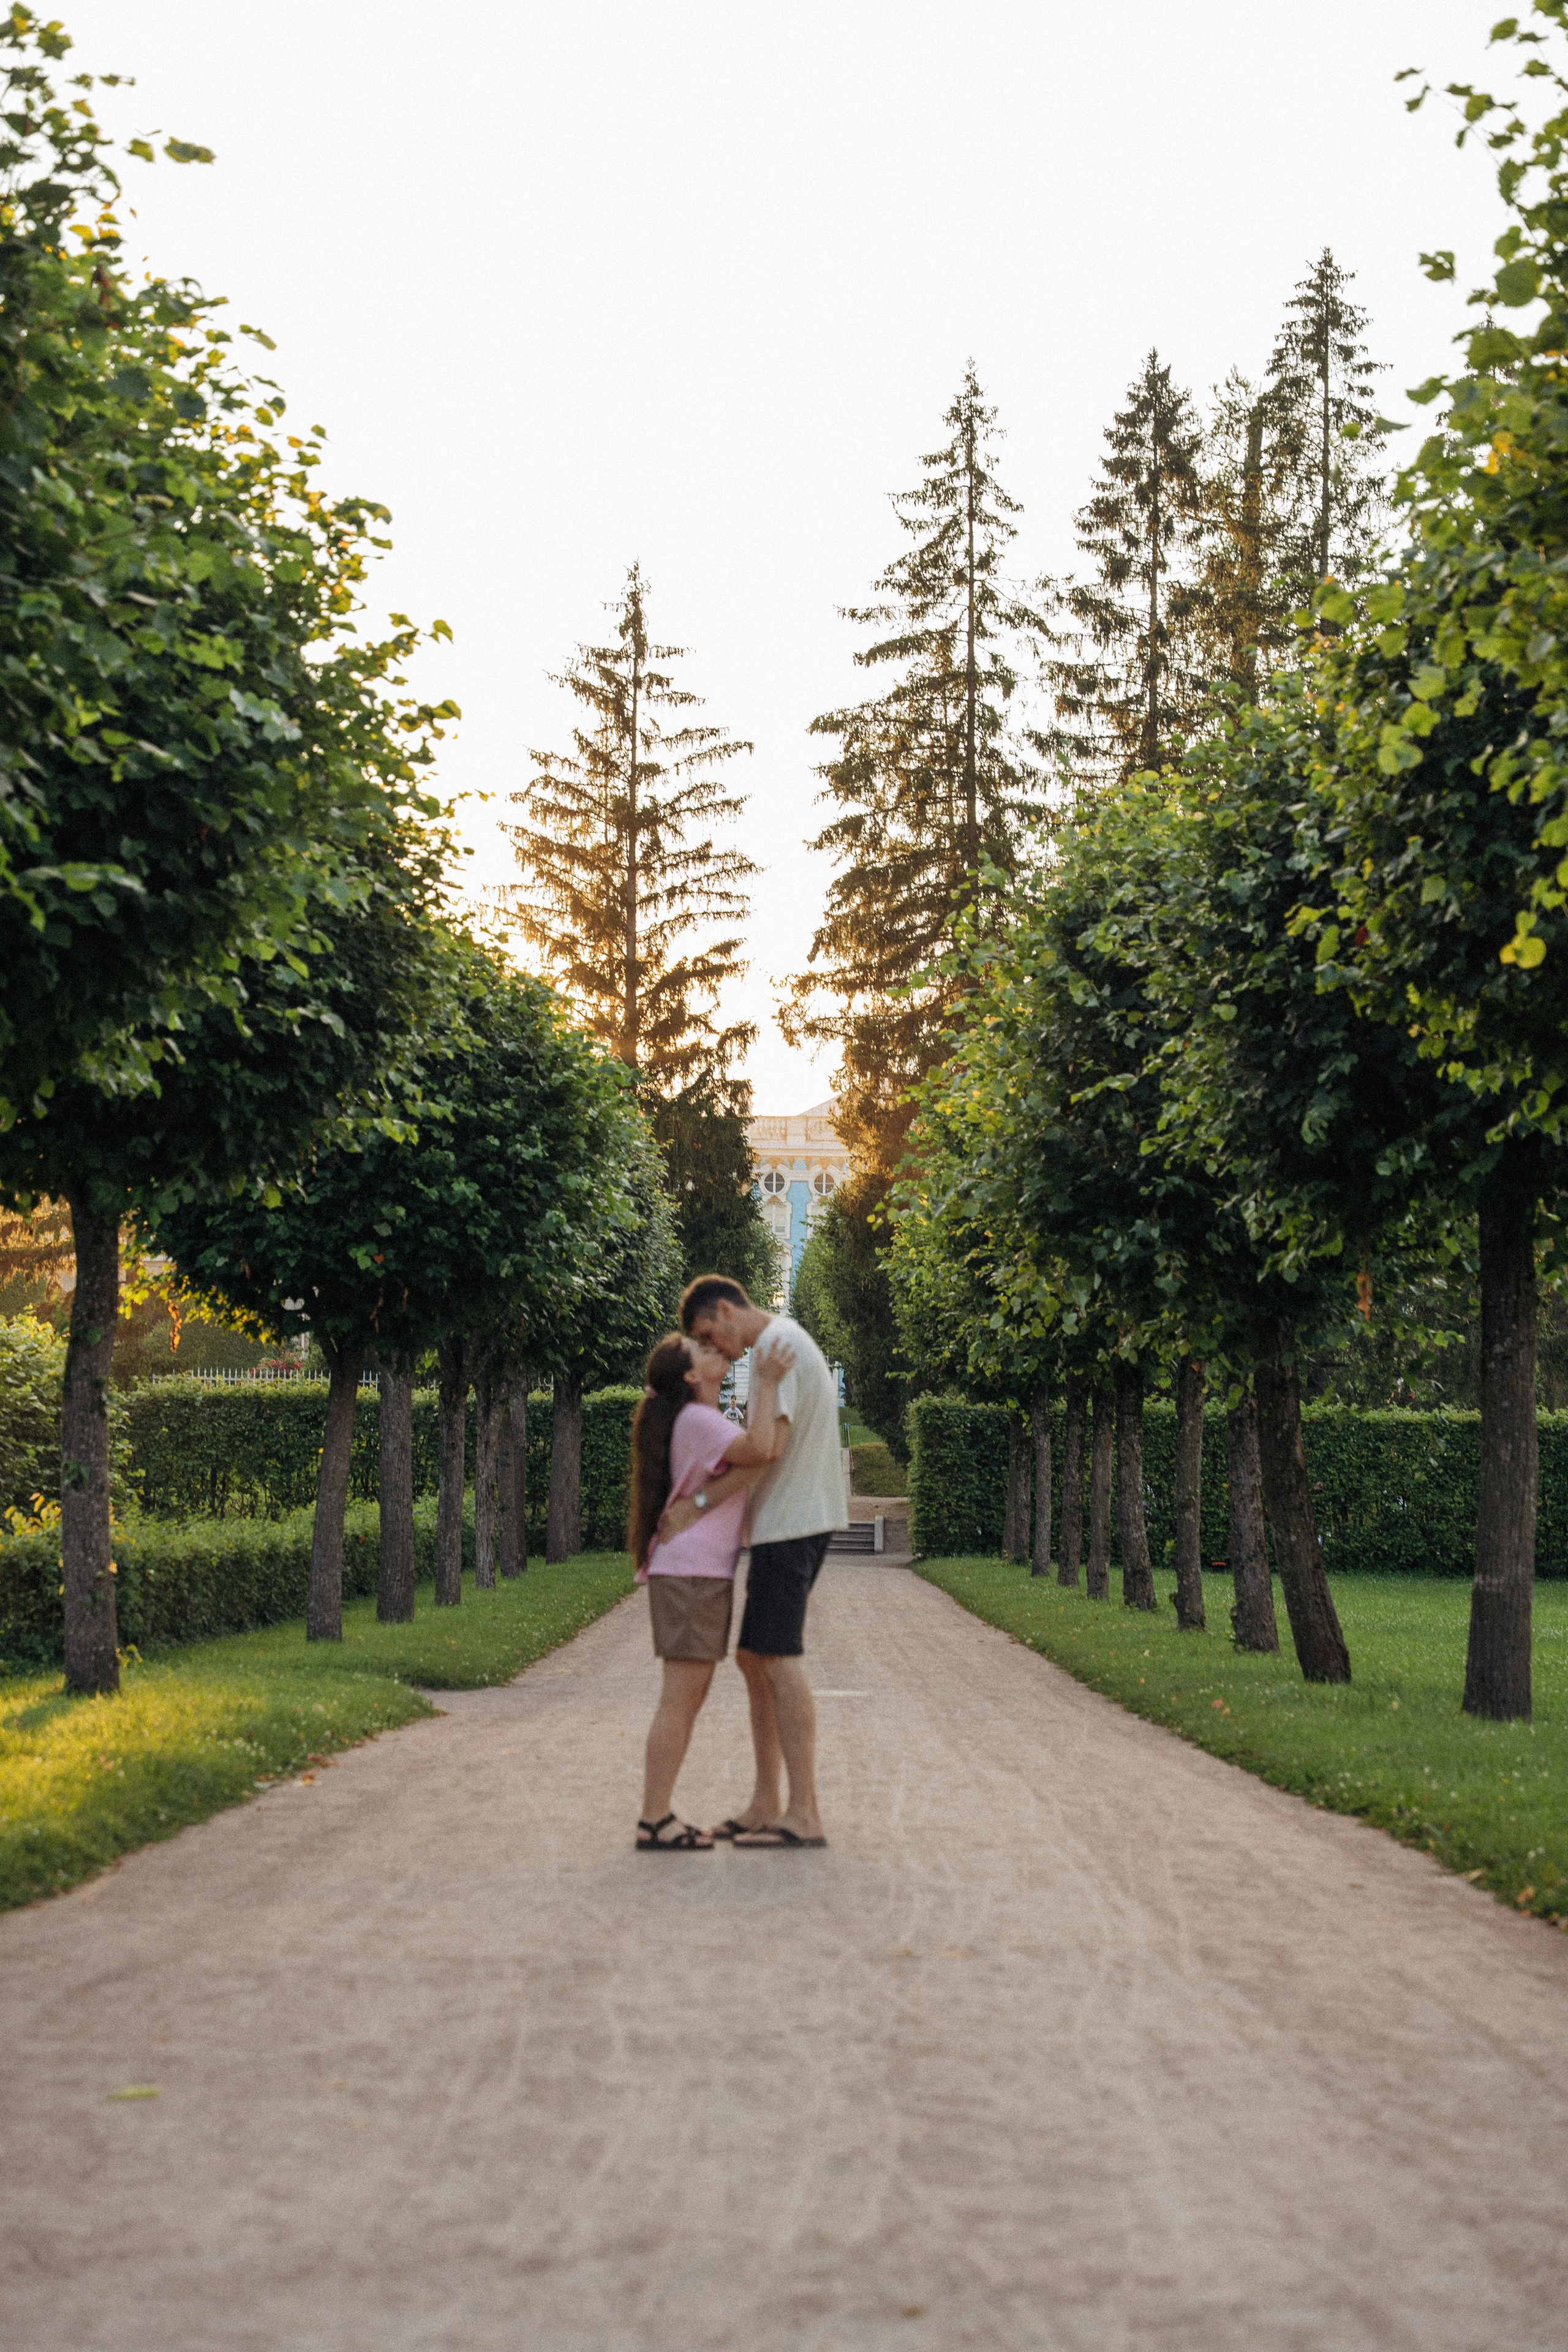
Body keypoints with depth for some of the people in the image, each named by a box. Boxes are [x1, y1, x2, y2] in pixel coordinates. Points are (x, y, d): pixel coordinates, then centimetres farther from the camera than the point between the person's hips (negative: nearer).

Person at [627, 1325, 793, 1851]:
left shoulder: (702, 1421, 21)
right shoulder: (697, 1420, -12)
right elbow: (760, 1451, -26)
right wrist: (768, 1383, -20)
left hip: (701, 1573, 10)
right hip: (692, 1570, -10)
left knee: (690, 1699, 10)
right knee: (679, 1699, -10)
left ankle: (658, 1816, 12)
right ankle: (653, 1822, -10)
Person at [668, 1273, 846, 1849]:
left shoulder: (776, 1344, -11)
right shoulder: (791, 1342, 21)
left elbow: (769, 1441, -22)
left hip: (790, 1521, -11)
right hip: (790, 1521, 11)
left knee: (777, 1657, -11)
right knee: (753, 1656, 12)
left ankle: (804, 1815, -12)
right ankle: (765, 1806, 14)